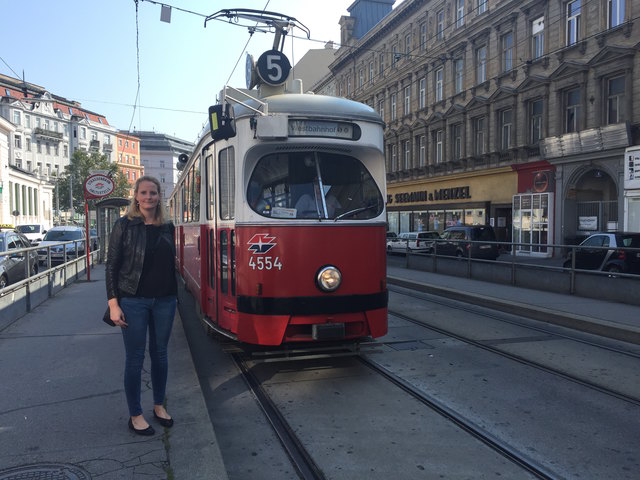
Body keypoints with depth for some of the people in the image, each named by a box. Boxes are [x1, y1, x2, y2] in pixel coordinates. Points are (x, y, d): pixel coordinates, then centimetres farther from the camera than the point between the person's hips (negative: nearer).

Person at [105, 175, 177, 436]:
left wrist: (173, 297, 10)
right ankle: (135, 415, 18)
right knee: (135, 358, 4)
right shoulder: (124, 225, -5)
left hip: (164, 300, 4)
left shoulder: (167, 227, 6)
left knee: (160, 353, 13)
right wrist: (113, 303, -11)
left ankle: (159, 405, 30)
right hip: (134, 301, -4)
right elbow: (112, 265, -6)